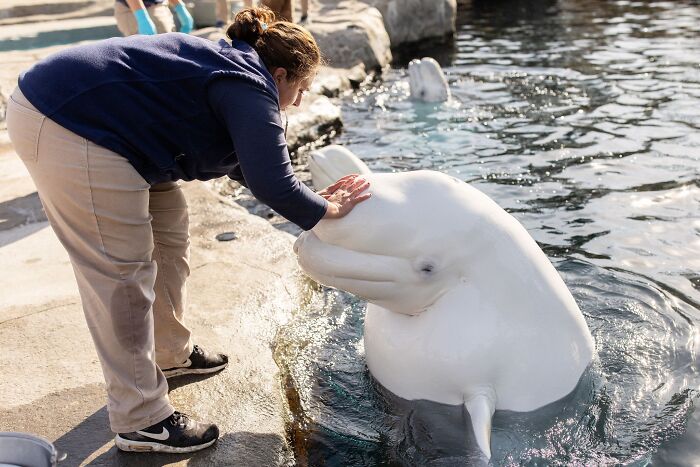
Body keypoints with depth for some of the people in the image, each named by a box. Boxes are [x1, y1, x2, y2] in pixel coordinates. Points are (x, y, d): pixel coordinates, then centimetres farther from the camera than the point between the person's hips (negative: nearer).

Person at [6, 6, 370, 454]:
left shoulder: (229, 67, 15)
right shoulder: (250, 88, -14)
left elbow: (250, 165, 21)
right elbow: (271, 183, -24)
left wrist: (311, 196, 16)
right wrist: (327, 210, -6)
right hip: (68, 129, -11)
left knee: (168, 236, 16)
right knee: (123, 274, -7)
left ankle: (170, 354, 32)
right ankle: (141, 421, 6)